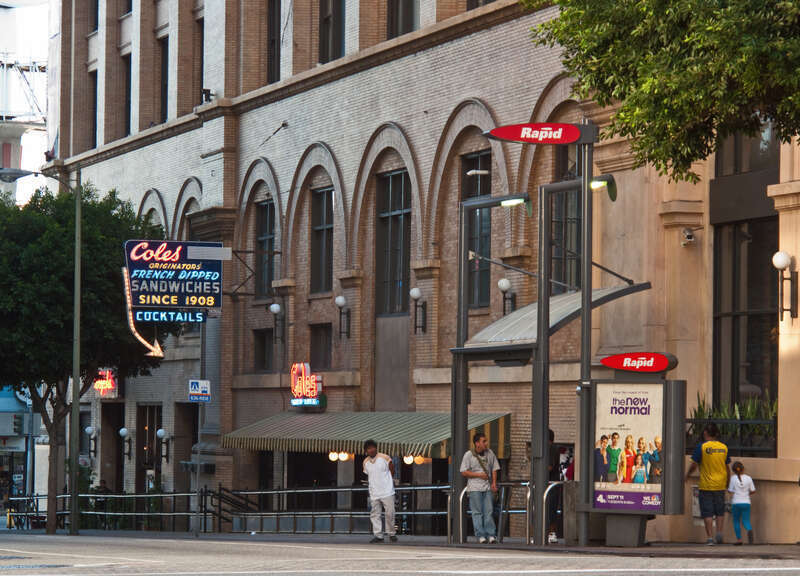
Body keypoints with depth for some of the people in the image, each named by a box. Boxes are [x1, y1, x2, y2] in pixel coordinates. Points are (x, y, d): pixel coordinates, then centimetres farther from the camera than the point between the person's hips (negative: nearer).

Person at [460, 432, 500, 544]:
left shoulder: (490, 453, 9)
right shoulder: (468, 455, -3)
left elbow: (494, 469, 14)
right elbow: (464, 472, -5)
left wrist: (494, 483, 1)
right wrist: (479, 475, -13)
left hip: (488, 487, 3)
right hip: (475, 488, -3)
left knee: (488, 511, 0)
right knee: (477, 512, -4)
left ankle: (491, 535, 0)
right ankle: (480, 536, -3)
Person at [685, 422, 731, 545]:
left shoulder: (702, 447, -10)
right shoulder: (724, 447, 3)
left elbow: (694, 465, -9)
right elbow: (728, 467, 8)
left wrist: (687, 475, 10)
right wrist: (727, 483, 20)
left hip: (706, 485, -3)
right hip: (720, 485, 3)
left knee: (707, 512, 1)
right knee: (720, 511, 16)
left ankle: (710, 537, -3)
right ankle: (719, 533, 3)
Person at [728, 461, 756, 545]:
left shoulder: (733, 478, -5)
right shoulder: (748, 478, 1)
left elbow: (730, 491, -5)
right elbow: (753, 490, 6)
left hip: (736, 503, -2)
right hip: (746, 502, 2)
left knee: (736, 521, 12)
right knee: (746, 520, 6)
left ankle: (739, 538, 5)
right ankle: (749, 530, -27)